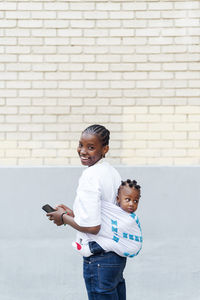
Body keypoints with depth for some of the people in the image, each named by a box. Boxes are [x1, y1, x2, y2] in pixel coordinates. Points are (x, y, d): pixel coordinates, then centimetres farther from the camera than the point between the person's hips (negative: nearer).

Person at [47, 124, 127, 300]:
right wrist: (73, 213, 15)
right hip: (117, 256, 9)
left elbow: (92, 226, -23)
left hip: (99, 260, -9)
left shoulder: (90, 176, -18)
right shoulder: (112, 172, 9)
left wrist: (64, 218, -7)